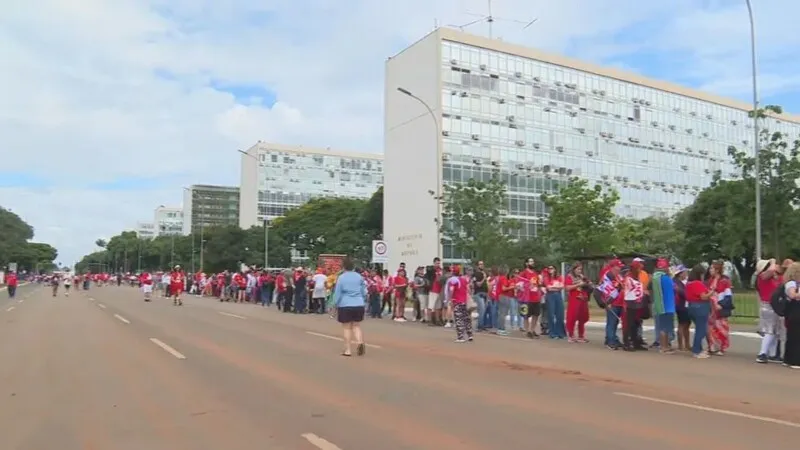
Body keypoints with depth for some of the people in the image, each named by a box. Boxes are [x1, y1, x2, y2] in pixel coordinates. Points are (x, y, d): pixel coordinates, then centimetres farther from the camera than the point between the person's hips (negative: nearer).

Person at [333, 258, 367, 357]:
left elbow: (337, 293, -5)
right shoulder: (359, 277, 7)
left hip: (345, 305, -3)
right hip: (359, 305, 3)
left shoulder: (341, 277, -6)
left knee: (346, 327, 5)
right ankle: (360, 342, -12)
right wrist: (363, 302, 24)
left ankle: (348, 350, 6)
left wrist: (336, 305, 5)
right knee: (356, 326, 13)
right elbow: (364, 292, 12)